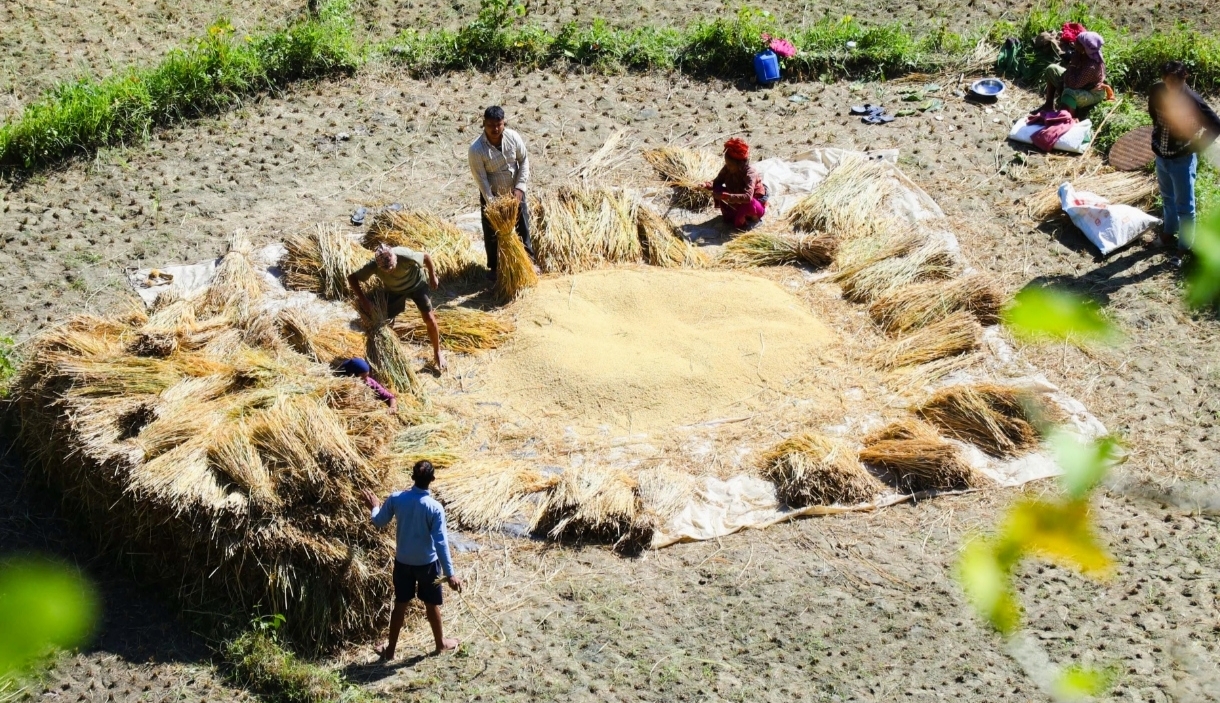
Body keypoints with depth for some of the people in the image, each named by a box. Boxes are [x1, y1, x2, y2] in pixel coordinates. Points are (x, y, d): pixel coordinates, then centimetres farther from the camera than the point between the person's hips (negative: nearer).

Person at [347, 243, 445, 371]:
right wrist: (363, 299, -35)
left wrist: (432, 278, -7)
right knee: (387, 322, 0)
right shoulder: (373, 265, -35)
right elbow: (352, 278, -25)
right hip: (394, 291, 2)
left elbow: (426, 257, -22)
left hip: (417, 284, -2)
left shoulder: (406, 256, -41)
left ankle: (437, 353, 14)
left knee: (429, 319, -7)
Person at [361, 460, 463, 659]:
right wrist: (450, 573, -18)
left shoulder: (396, 499, -14)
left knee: (400, 604, 16)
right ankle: (441, 643, 37)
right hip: (428, 563, -2)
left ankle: (390, 649, 25)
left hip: (403, 561, 2)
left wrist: (374, 508, 23)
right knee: (432, 604, 17)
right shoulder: (435, 508, -22)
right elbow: (441, 543, -22)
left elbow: (379, 522, 1)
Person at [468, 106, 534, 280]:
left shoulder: (513, 137, -17)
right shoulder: (476, 149, -27)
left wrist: (520, 187, -13)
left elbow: (524, 160, -4)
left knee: (523, 226, 15)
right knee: (492, 234, 9)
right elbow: (481, 179, -22)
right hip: (491, 195, -3)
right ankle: (494, 267, 29)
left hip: (515, 191, 3)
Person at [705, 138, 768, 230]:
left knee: (747, 204, -41)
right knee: (717, 189, -14)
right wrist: (707, 185, -28)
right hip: (736, 201, 6)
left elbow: (748, 197, -46)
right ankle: (730, 215, 3)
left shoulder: (750, 173, -33)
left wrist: (725, 196, -52)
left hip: (755, 204, -6)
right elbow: (717, 182, -5)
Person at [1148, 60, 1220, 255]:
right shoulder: (1156, 91, -11)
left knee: (1184, 205, 6)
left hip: (1182, 159, -6)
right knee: (1167, 198, 27)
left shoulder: (1193, 101, -26)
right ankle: (1169, 231, 48)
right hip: (1161, 156, 6)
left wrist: (1197, 146, -16)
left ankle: (1185, 248, 18)